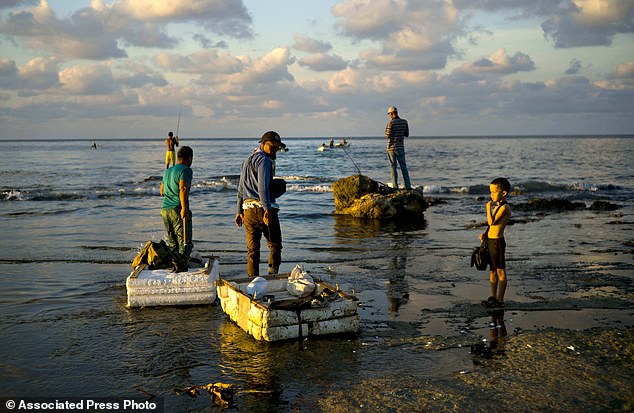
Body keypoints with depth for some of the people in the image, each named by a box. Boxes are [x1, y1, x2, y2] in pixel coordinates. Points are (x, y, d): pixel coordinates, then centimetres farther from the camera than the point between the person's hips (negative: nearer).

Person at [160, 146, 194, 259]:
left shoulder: (167, 171, 21)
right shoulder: (186, 170, -4)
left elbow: (161, 192, 30)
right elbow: (183, 189, -19)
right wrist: (184, 208, -24)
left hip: (165, 209, 8)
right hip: (178, 209, -8)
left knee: (173, 243, 12)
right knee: (185, 243, -6)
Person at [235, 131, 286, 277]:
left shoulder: (247, 161, 21)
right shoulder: (264, 160, -7)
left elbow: (241, 189, 23)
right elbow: (263, 187, -18)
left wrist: (239, 211, 25)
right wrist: (267, 210, -23)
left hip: (248, 209, 8)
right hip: (263, 208, -8)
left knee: (252, 249, 8)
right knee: (275, 245, 3)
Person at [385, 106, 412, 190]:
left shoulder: (390, 123, -12)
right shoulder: (404, 122, 3)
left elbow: (388, 136, -12)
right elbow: (407, 134, 9)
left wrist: (386, 132, 8)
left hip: (391, 147, -4)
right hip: (401, 147, 4)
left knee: (393, 167, 1)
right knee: (403, 166, 9)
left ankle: (395, 186, -2)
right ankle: (408, 185, 6)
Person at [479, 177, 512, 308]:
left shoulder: (505, 207, -15)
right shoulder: (496, 205, 13)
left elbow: (492, 222, -22)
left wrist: (488, 208, -11)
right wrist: (485, 233, 7)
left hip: (497, 241, -9)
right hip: (490, 240, 9)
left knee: (500, 271, -1)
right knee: (492, 270, 15)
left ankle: (500, 300, 4)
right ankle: (493, 297, 24)